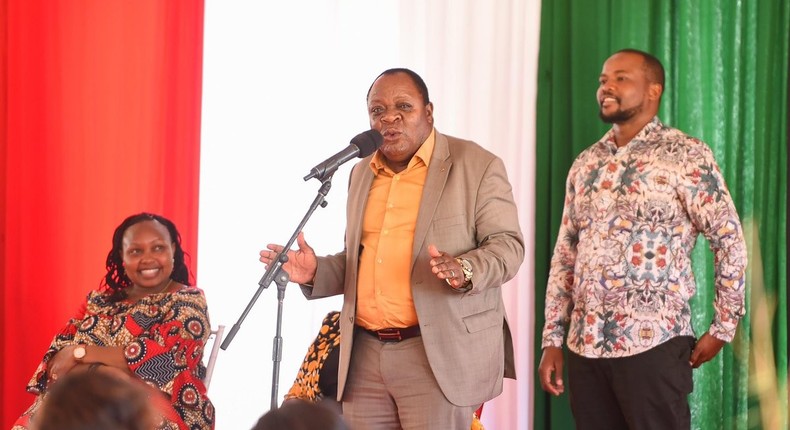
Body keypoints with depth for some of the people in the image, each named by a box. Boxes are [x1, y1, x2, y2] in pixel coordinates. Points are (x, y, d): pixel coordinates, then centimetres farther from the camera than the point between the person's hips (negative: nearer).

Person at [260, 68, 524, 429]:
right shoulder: (362, 173, 17)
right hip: (365, 355, 6)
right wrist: (316, 272, 4)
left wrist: (464, 270, -26)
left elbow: (507, 245, -5)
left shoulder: (476, 166, -2)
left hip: (439, 354, -6)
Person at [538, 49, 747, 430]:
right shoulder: (585, 164, 13)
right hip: (585, 345, 5)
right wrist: (552, 340, 10)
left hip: (653, 344, -5)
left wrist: (723, 328, -5)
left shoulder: (685, 156, -5)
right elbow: (565, 256, 15)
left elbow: (730, 242, -5)